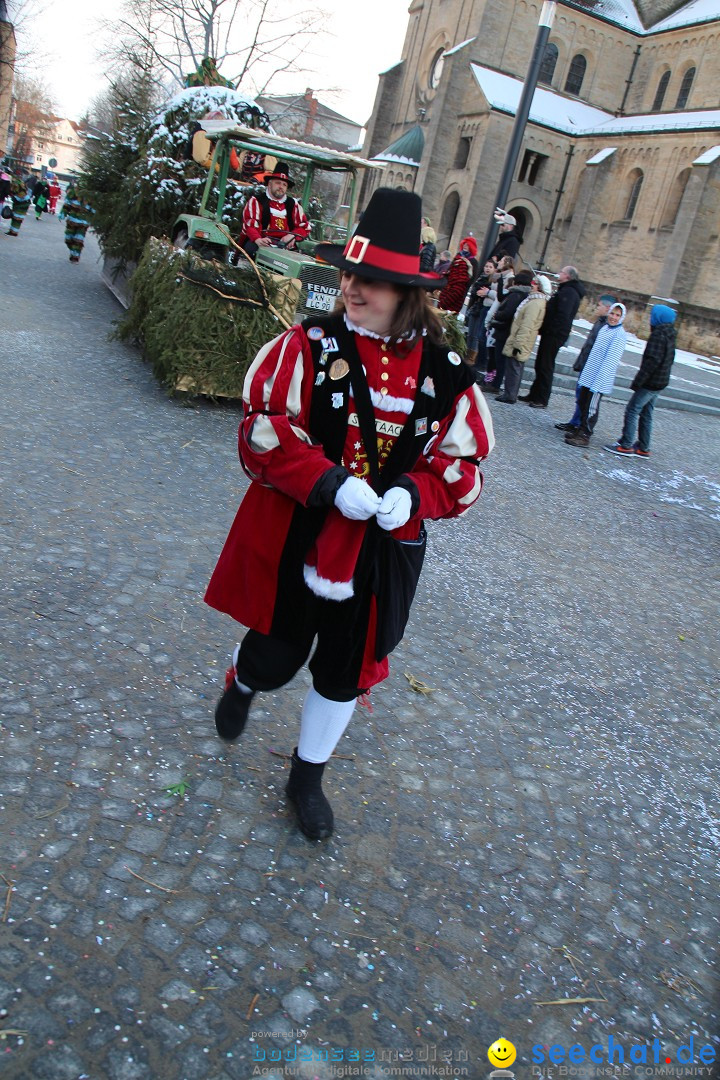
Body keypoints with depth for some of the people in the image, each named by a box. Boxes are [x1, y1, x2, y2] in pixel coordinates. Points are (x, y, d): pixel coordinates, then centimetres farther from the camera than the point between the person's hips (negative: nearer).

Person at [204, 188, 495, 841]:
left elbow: (463, 467, -1)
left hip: (383, 551, 2)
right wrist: (330, 483, -28)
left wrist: (412, 492, -21)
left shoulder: (444, 375, -6)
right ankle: (243, 683, 55)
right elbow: (264, 433, -15)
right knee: (276, 657, 14)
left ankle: (308, 778, 41)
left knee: (346, 671, 15)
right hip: (294, 538, -2)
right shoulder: (308, 347, -11)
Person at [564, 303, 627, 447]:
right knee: (583, 403, 15)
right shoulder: (604, 328, 12)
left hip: (600, 378, -8)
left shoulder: (619, 335, -13)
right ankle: (581, 430, 27)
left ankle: (584, 436, 4)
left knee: (591, 407, -3)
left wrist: (599, 380, -24)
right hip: (589, 375, 8)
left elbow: (611, 359, -19)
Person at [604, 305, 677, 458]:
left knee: (632, 410, -6)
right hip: (660, 382, 10)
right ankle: (643, 448, 20)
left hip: (650, 382, -10)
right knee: (646, 414, 15)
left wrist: (638, 381, -23)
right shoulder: (669, 335, 13)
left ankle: (626, 445, -6)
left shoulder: (658, 335, -17)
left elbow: (652, 360, -24)